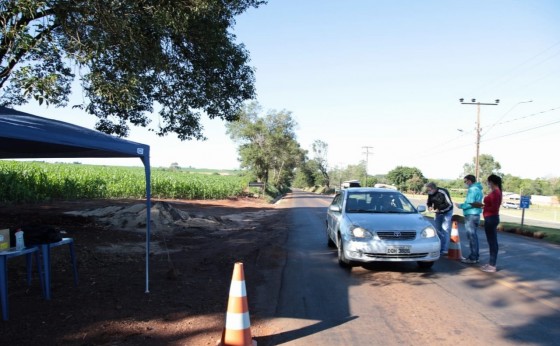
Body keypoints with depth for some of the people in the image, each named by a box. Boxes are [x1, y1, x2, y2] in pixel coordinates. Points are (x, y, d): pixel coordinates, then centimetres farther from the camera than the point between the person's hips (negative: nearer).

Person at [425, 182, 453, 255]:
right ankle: (438, 248, 19)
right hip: (438, 213, 6)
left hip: (447, 212, -6)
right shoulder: (430, 194, -9)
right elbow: (429, 202, 5)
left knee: (445, 231, -10)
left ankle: (444, 250, -8)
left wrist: (439, 209, -31)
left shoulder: (443, 192, -27)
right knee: (438, 230, 9)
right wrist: (429, 206, -18)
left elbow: (449, 204, -26)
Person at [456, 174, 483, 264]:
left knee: (471, 236, -6)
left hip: (471, 215, -10)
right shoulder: (477, 189, 16)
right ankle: (475, 256, 22)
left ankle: (473, 258, -3)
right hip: (476, 214, 10)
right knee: (473, 236, 15)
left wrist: (460, 206, -7)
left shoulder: (472, 189, -15)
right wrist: (463, 205, 15)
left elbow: (470, 203, -22)